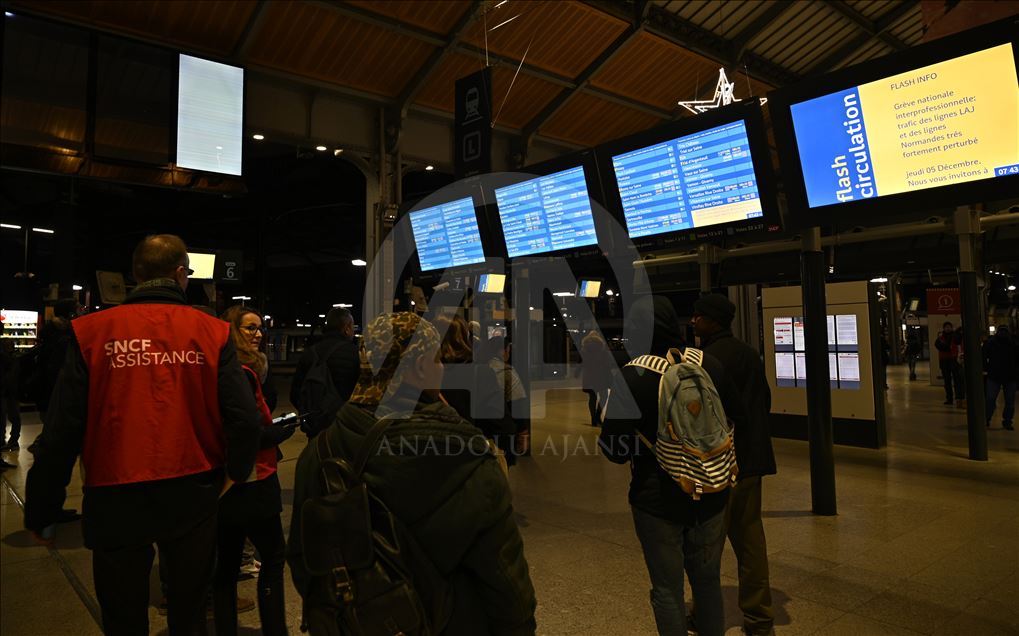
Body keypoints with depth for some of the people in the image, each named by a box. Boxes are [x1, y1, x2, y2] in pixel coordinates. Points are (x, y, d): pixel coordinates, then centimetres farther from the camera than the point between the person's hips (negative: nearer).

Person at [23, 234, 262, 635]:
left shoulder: (92, 332, -7)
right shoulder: (213, 333, -7)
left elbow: (61, 431, -9)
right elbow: (245, 419, -12)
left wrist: (40, 508, 4)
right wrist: (234, 473, 7)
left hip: (116, 501, 0)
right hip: (192, 498, 1)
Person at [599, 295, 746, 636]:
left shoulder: (631, 378, -19)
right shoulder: (709, 364, -7)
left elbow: (616, 451, -17)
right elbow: (738, 420, 4)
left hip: (658, 500, -4)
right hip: (710, 495, 4)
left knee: (667, 590, 13)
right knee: (708, 582, 22)